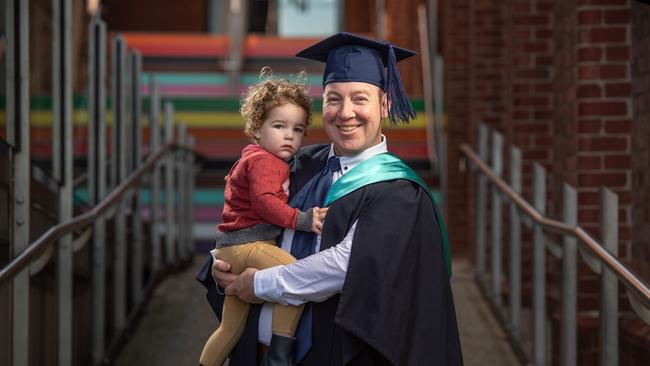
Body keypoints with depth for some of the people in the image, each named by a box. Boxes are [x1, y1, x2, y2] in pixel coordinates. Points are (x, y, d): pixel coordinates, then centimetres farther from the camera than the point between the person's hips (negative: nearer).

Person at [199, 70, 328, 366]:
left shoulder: (251, 156, 21)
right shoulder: (264, 161, -12)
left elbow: (232, 182, 38)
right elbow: (264, 201, -26)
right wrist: (301, 220, -28)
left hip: (231, 248, 11)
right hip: (246, 245, -11)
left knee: (232, 327, 19)